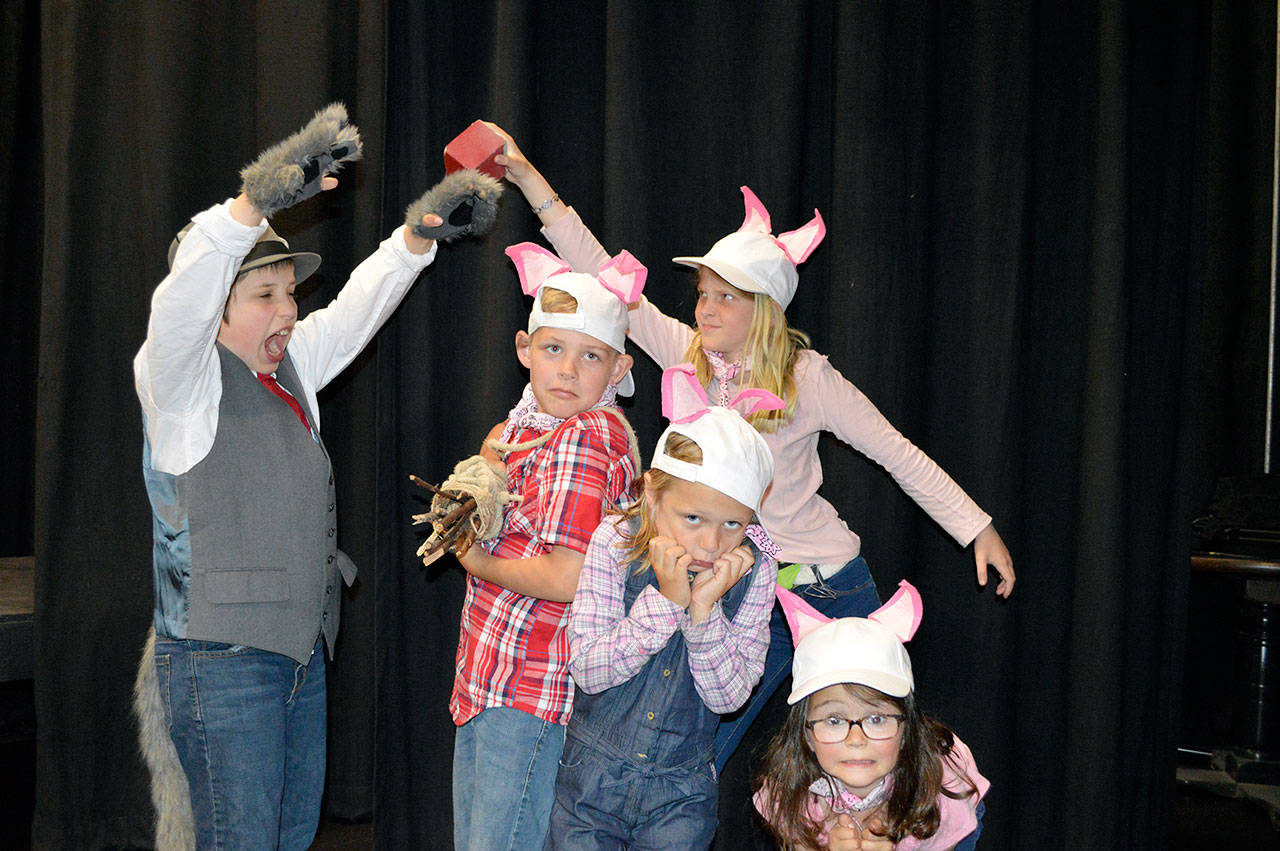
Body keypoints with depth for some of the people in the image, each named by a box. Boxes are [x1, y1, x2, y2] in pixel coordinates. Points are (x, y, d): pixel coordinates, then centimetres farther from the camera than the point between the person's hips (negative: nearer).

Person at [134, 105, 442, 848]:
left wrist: (418, 236, 4)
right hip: (221, 659, -7)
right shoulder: (185, 377, -9)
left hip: (303, 650, 8)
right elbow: (183, 296, -28)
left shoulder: (291, 367, 13)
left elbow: (358, 308, 19)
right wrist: (256, 201, -43)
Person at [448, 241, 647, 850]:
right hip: (489, 674, 10)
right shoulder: (523, 426, 12)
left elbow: (568, 579, -24)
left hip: (533, 687, -10)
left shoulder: (586, 435, -17)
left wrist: (475, 559, -9)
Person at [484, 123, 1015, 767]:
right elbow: (603, 277, -5)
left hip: (830, 589, -3)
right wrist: (528, 177, -9)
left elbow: (900, 454, -5)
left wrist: (978, 528, -4)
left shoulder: (806, 377, -13)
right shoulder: (686, 353, -3)